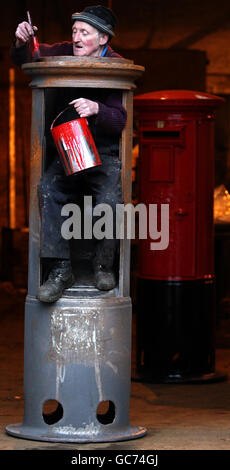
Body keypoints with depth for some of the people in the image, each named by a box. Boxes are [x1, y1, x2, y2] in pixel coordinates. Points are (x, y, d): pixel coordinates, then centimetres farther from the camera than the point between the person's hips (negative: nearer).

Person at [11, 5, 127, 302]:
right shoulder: (64, 53, 3)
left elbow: (120, 121, -14)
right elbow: (23, 61, 13)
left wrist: (96, 109, -34)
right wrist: (21, 43, -10)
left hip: (104, 153, -3)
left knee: (109, 200, -29)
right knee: (48, 190, -27)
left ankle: (104, 266, -4)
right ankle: (60, 269, -26)